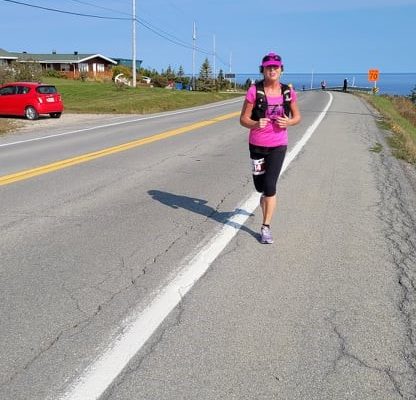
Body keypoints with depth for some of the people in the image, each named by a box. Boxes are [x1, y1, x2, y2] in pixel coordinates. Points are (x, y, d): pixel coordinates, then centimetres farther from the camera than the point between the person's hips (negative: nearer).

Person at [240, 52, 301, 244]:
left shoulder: (288, 92, -2)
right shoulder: (254, 91, -9)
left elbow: (297, 116, 9)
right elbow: (243, 119, -8)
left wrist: (288, 122, -14)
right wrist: (256, 124, -29)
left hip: (278, 145, 0)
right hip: (257, 144, 0)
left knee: (270, 186, -10)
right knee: (260, 185, 13)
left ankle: (266, 227, 1)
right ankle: (266, 197, 51)